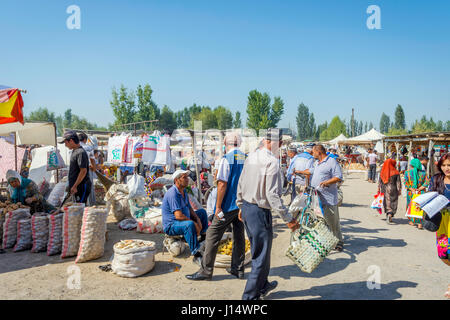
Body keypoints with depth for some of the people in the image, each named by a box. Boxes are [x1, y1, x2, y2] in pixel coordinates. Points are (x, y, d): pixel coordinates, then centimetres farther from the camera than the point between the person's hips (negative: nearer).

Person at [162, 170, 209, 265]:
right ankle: (196, 255, -34)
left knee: (202, 212, 19)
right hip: (171, 226, -11)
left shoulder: (183, 191, 8)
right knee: (189, 224, -40)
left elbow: (189, 208, 15)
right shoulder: (173, 193, -24)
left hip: (184, 221, 11)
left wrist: (198, 219, -3)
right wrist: (194, 223, -22)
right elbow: (178, 216, -31)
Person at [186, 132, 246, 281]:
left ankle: (206, 271, 7)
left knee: (212, 236, 2)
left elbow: (222, 183, -18)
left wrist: (218, 207, -14)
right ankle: (238, 269, 23)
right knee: (239, 236, 14)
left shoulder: (227, 159, -13)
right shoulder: (246, 158, 6)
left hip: (228, 205, -6)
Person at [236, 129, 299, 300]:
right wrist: (288, 219, -17)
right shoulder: (272, 162, -20)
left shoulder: (251, 157, 5)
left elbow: (240, 184, 12)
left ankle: (262, 285, 43)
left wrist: (241, 206, 23)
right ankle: (250, 296, 16)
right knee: (261, 256, 6)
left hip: (246, 207, 9)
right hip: (260, 212, -9)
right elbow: (272, 195, -23)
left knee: (258, 249, 25)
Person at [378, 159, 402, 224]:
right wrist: (399, 190, 1)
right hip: (393, 190, -2)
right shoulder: (396, 172, -9)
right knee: (393, 204, 7)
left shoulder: (382, 172, -3)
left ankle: (388, 217, 21)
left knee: (387, 203, 15)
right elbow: (398, 183, -7)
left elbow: (379, 182, 2)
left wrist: (379, 189, 10)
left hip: (384, 190, 2)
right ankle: (390, 215, -14)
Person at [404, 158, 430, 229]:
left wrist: (412, 189, -8)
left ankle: (412, 221, 24)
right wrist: (419, 189, -6)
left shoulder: (407, 172, -6)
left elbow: (406, 183, -11)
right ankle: (420, 223, -3)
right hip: (421, 193, 1)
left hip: (410, 193, 0)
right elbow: (427, 183, -6)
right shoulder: (423, 173, -1)